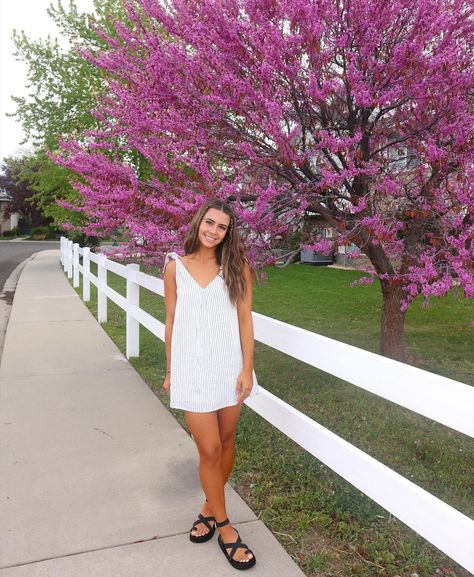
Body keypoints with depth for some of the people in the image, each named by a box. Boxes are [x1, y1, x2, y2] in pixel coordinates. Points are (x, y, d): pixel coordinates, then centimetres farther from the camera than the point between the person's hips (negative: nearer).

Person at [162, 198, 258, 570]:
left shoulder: (237, 268, -1)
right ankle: (224, 526, 22)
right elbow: (171, 322, 5)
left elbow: (245, 319, -1)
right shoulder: (175, 267, 0)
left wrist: (247, 369, -6)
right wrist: (170, 371, 8)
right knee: (209, 449, 1)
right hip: (192, 367, -1)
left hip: (230, 365, 1)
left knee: (225, 443, 13)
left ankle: (210, 508, 38)